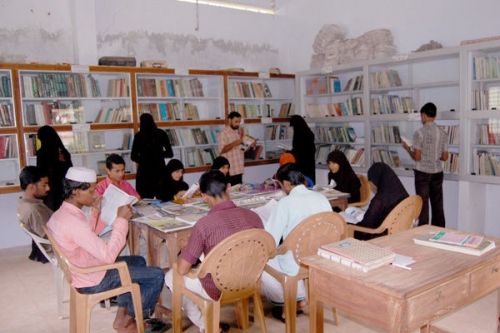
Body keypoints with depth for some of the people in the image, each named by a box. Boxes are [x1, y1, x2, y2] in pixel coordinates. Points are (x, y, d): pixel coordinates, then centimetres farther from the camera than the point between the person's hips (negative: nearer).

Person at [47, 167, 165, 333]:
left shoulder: (62, 213, 1)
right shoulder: (73, 221, -31)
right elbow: (108, 256, -31)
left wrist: (96, 210, 5)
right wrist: (121, 220, -26)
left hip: (84, 270, 10)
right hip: (93, 280, -10)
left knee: (138, 261, 23)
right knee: (156, 276, -5)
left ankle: (121, 315, 22)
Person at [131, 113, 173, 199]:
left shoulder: (139, 136, -4)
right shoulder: (161, 134, 0)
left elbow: (133, 156, -2)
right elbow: (170, 154, 2)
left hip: (144, 171, -2)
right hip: (160, 170, 2)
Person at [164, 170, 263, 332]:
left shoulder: (204, 224, -24)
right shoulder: (253, 216, -10)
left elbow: (182, 269, -15)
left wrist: (183, 253, 7)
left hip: (218, 291, -5)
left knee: (171, 277, 20)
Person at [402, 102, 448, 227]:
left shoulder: (420, 132, -12)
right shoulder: (443, 133, 4)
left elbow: (417, 157, -13)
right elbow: (445, 157, 7)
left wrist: (408, 148, 4)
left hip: (423, 173, -5)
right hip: (437, 173, 5)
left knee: (423, 204, 1)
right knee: (438, 204, 11)